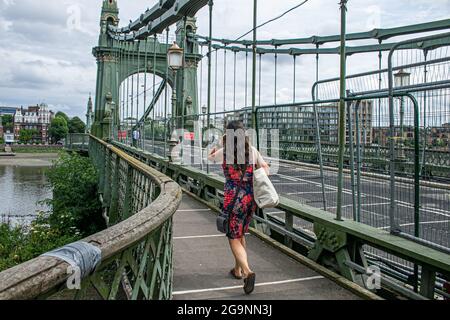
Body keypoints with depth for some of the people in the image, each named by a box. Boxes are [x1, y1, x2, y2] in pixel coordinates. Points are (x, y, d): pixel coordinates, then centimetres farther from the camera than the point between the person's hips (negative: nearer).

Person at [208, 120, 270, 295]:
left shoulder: (223, 152, -5)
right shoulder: (252, 150, 1)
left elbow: (209, 157, 16)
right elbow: (265, 168, 8)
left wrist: (212, 151, 38)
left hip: (233, 199, -4)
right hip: (251, 198, 4)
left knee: (234, 239, 3)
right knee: (241, 234, 22)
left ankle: (248, 271, -17)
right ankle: (238, 269, 34)